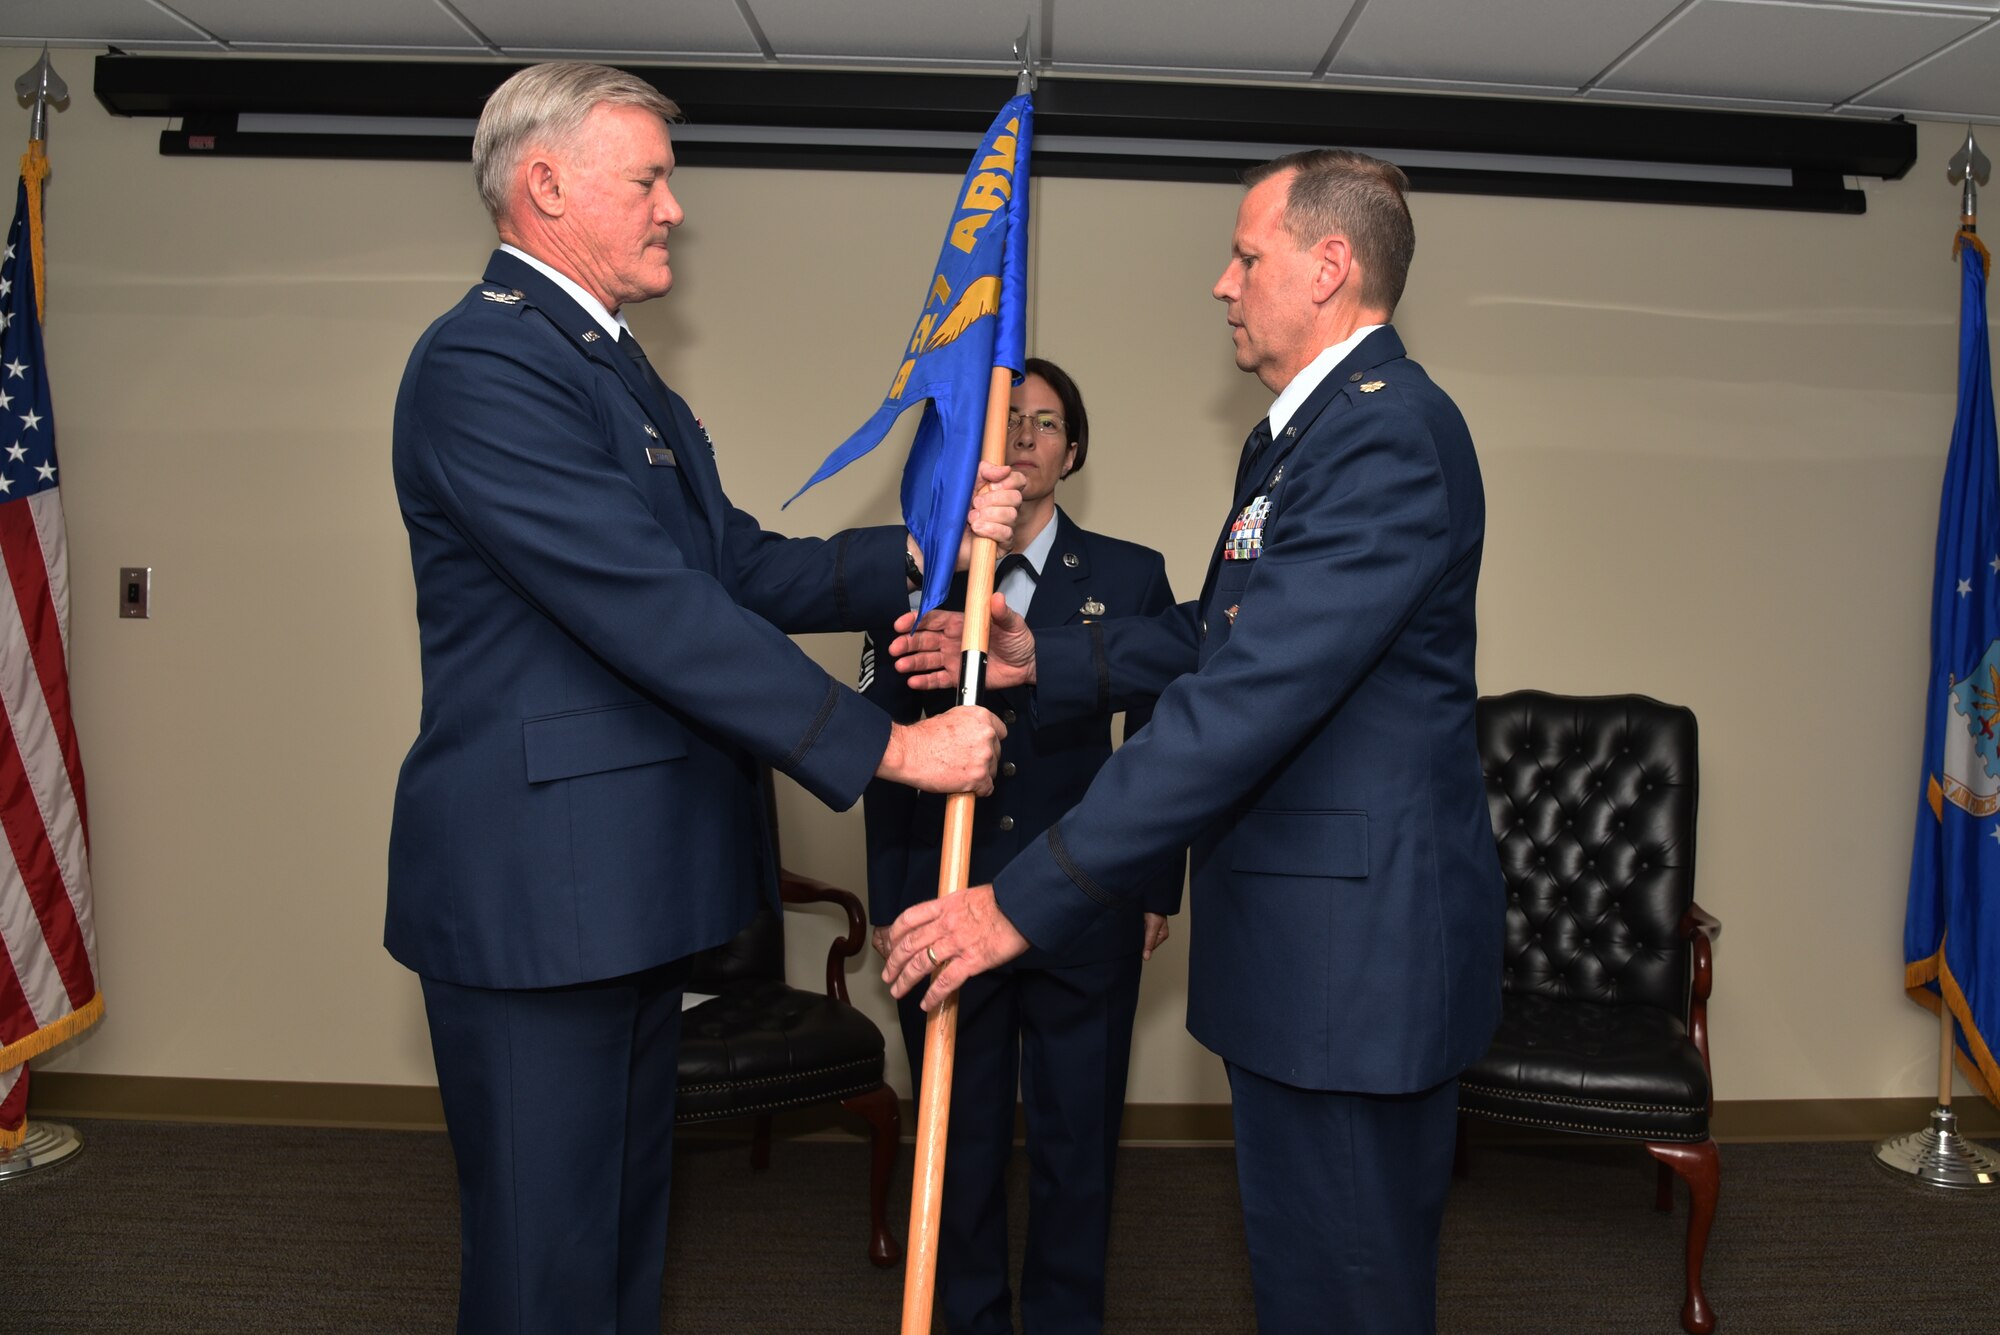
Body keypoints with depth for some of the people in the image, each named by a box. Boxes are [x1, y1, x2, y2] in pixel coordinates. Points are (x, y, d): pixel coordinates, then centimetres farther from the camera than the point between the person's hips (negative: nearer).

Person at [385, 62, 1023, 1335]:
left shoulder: (616, 367, 16)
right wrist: (888, 746, -21)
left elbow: (743, 568, 11)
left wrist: (926, 547, -2)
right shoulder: (483, 363, -16)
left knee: (626, 1227, 21)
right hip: (536, 892, -10)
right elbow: (655, 610, -24)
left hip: (628, 884, 10)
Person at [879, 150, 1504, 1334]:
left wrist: (1023, 903, -26)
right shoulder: (1297, 433, 15)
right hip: (1301, 935, 10)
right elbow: (1217, 635, 23)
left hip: (1356, 942, -10)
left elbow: (1249, 696, -28)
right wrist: (1040, 659, 10)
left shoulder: (1391, 434, -21)